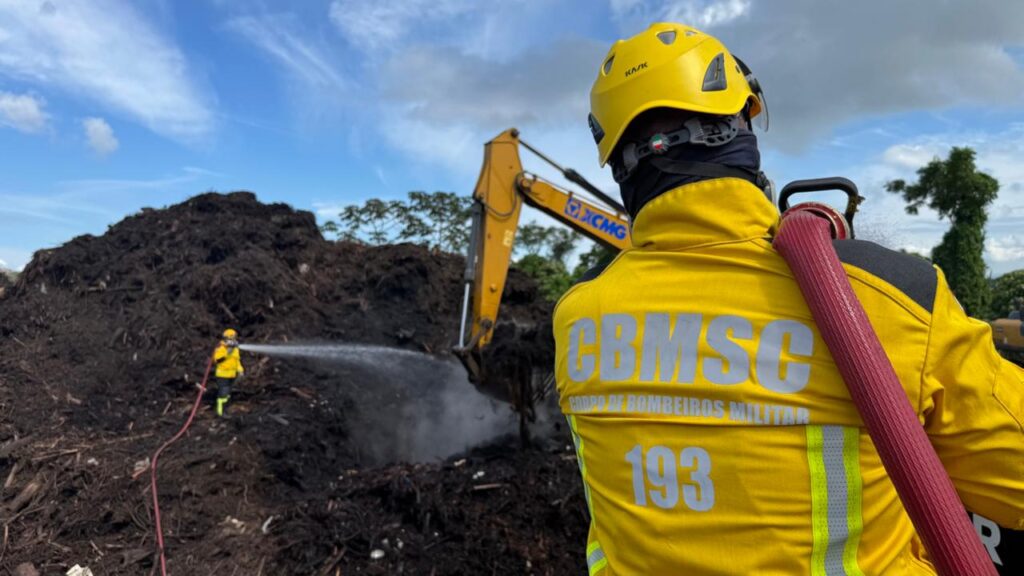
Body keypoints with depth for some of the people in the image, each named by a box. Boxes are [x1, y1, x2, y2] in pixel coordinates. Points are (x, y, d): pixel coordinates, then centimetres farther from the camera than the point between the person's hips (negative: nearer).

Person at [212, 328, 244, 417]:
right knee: (223, 393, -9)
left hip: (231, 375, 7)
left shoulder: (235, 348, 8)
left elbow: (237, 360, 14)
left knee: (227, 393, 16)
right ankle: (220, 411, -3)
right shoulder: (221, 348, -14)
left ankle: (224, 408, 28)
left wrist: (240, 370, 5)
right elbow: (217, 360, -24)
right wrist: (226, 354, -29)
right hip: (222, 374, -7)